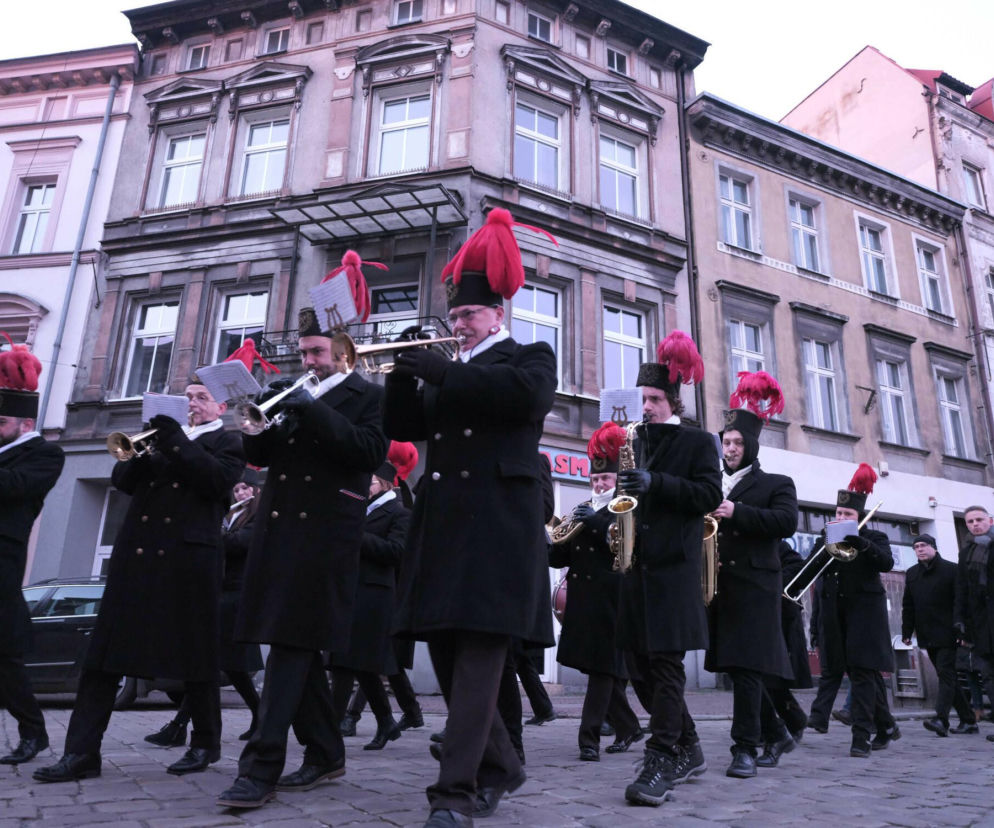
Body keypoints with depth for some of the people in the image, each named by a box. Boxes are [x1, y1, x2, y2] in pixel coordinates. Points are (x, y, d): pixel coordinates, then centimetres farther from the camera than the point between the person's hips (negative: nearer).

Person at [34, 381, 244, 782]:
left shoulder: (227, 442, 7)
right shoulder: (164, 434, 22)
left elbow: (218, 481, -11)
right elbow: (121, 479, 13)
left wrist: (177, 443, -14)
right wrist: (141, 453, -7)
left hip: (188, 557, -5)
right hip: (136, 554, 5)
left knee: (194, 654, 3)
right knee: (103, 655, 1)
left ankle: (206, 743, 17)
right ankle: (81, 753, 6)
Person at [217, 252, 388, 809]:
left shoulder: (368, 396, 3)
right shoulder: (296, 395, 21)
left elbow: (372, 452, -13)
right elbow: (260, 455, 18)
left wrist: (314, 411, -17)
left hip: (326, 531, -7)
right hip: (281, 527, 7)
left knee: (293, 642, -10)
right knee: (298, 645, 9)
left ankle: (262, 766, -7)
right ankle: (325, 754, 20)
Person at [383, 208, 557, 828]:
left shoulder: (530, 357, 8)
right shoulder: (450, 373, 25)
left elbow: (525, 392, -15)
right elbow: (405, 427, 16)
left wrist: (443, 371, -15)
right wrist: (406, 371, 0)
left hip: (497, 520, -7)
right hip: (444, 520, 7)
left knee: (479, 652, -11)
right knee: (445, 648, 7)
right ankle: (500, 768, 23)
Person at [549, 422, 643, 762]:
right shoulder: (582, 511, 16)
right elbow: (562, 557, 14)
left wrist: (594, 521, -24)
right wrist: (548, 547, -7)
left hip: (611, 600, -6)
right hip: (583, 600, 6)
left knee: (602, 667, -5)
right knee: (604, 669, 12)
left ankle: (590, 737, -2)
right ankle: (628, 727, 28)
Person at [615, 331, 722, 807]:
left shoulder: (697, 441, 3)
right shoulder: (634, 441, 18)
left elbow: (710, 495, -8)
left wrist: (655, 483, -18)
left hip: (674, 565, -6)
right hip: (638, 563, 6)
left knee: (666, 662, -10)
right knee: (645, 661, 9)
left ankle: (661, 764, -7)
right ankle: (687, 750, 24)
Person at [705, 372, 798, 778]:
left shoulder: (776, 484, 7)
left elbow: (787, 522, -10)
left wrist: (737, 512, -18)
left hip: (754, 584, -5)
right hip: (717, 584, 5)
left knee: (745, 666, -10)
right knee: (734, 665, 9)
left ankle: (745, 748, -4)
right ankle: (776, 734, 26)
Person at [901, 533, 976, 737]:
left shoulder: (951, 569, -3)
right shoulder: (912, 574, 13)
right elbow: (907, 606, 14)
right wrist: (907, 632, 9)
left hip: (947, 634, -6)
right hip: (927, 636, 6)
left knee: (946, 674, -12)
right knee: (947, 676, 10)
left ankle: (941, 719, -19)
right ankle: (968, 719, 19)